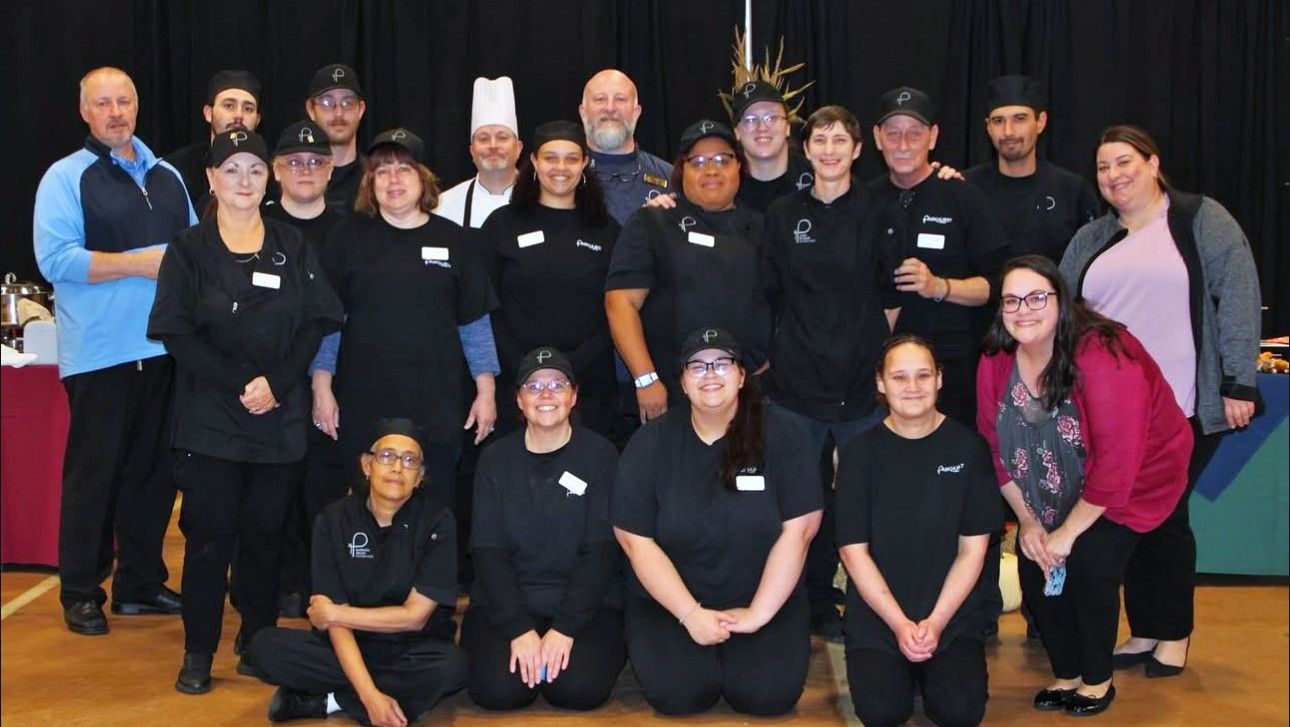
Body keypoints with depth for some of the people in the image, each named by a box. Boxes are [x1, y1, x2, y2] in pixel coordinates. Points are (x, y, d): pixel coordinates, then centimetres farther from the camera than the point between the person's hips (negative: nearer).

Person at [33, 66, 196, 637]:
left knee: (154, 467, 11)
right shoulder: (65, 177, -2)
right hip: (99, 351, -5)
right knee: (93, 472, 2)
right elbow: (55, 258, -14)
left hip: (164, 347, 5)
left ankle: (141, 583, 23)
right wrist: (137, 263, -17)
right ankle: (81, 593, 13)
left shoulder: (166, 176, 15)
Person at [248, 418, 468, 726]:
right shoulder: (334, 520, -7)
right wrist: (370, 695, -25)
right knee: (267, 646, -23)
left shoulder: (437, 521, -10)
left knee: (452, 664, -34)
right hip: (349, 648, 1)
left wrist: (334, 614, -7)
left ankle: (322, 701, -17)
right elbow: (336, 622, -13)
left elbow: (415, 616, -11)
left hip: (409, 650, -1)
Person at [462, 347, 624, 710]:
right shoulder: (494, 460, 5)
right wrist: (519, 629, -15)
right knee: (499, 690, -23)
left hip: (585, 604, -1)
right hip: (505, 604, 2)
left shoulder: (599, 455, 0)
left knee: (580, 688, -26)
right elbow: (488, 551, -2)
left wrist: (565, 628, -17)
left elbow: (601, 549, -6)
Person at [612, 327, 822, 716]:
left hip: (768, 598, 0)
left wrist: (758, 614, -13)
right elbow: (636, 541, -6)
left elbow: (798, 530, -9)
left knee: (769, 694, -21)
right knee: (678, 693, -22)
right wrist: (691, 615, -13)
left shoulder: (781, 436, -6)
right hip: (667, 599, 0)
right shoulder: (650, 443, -4)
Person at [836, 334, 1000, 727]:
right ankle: (902, 668, 14)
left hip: (953, 614, 0)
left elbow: (973, 548, -2)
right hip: (876, 614, 0)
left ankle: (931, 664, 14)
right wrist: (900, 624, -12)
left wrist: (936, 621, -11)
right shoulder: (861, 451, -3)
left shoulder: (968, 447, -3)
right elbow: (853, 550, -4)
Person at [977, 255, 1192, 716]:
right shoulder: (996, 361, -13)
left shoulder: (1103, 359, -32)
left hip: (1134, 479, -5)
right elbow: (996, 447, -3)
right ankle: (1066, 674, 16)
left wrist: (1068, 532, -24)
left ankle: (1097, 680, 6)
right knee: (1033, 563, -7)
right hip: (1056, 488, 6)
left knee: (1088, 564, -19)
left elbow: (1116, 465, -30)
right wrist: (1027, 519, -7)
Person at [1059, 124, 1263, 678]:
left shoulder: (1201, 219, 0)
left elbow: (1238, 296, -7)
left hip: (1184, 406, -4)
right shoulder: (1090, 240, 13)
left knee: (1165, 515, 1)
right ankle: (1143, 632, 21)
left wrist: (1239, 382, -12)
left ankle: (1174, 635, 18)